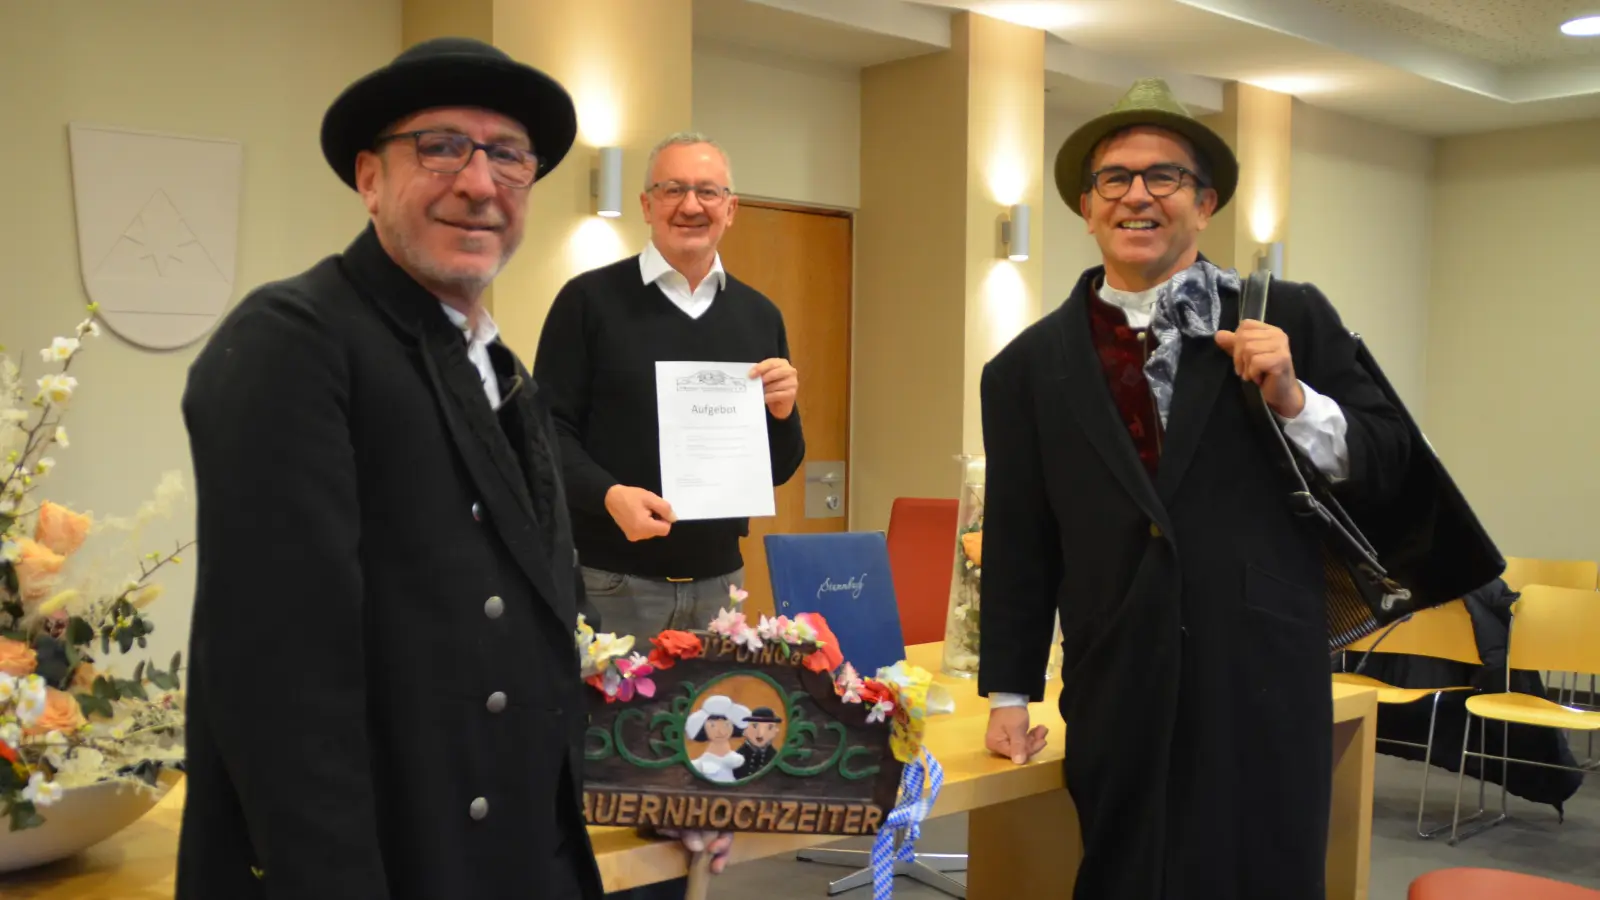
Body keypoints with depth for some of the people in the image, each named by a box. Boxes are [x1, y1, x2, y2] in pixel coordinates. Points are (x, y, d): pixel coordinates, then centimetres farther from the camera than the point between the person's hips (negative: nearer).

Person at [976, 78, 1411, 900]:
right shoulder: (1030, 365, 4)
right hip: (1117, 703, 1)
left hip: (1263, 691, 0)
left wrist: (1293, 400, -15)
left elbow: (1387, 465, 3)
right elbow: (1018, 542, 6)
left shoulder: (1291, 320, 1)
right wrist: (1009, 692, 9)